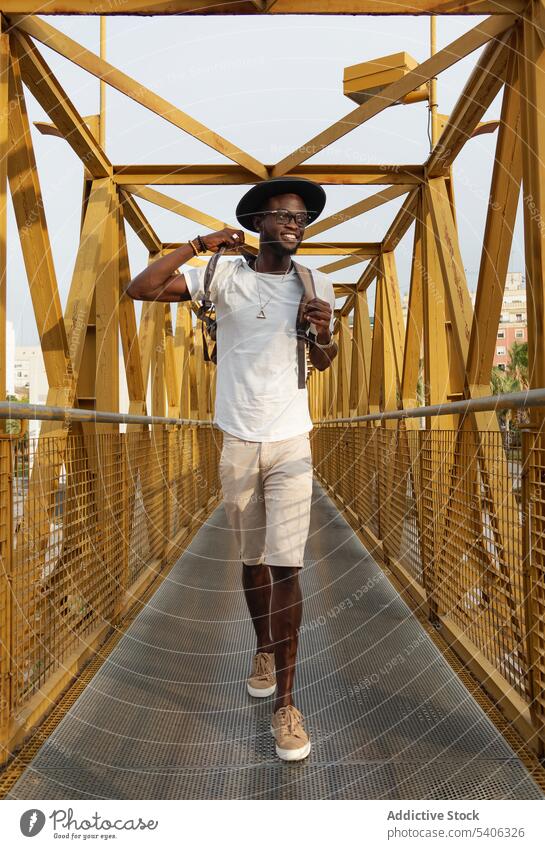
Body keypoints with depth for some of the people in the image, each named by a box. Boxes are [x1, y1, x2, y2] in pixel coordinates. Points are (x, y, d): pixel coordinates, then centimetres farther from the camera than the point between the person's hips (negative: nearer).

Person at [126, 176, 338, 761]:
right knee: (253, 559, 14)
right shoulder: (226, 276, -2)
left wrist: (324, 334, -10)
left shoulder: (316, 285, 4)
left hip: (291, 443, 0)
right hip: (238, 442, 0)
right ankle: (265, 649, 38)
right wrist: (198, 245, -16)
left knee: (286, 566, -7)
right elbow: (139, 290, -9)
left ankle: (285, 702, 3)